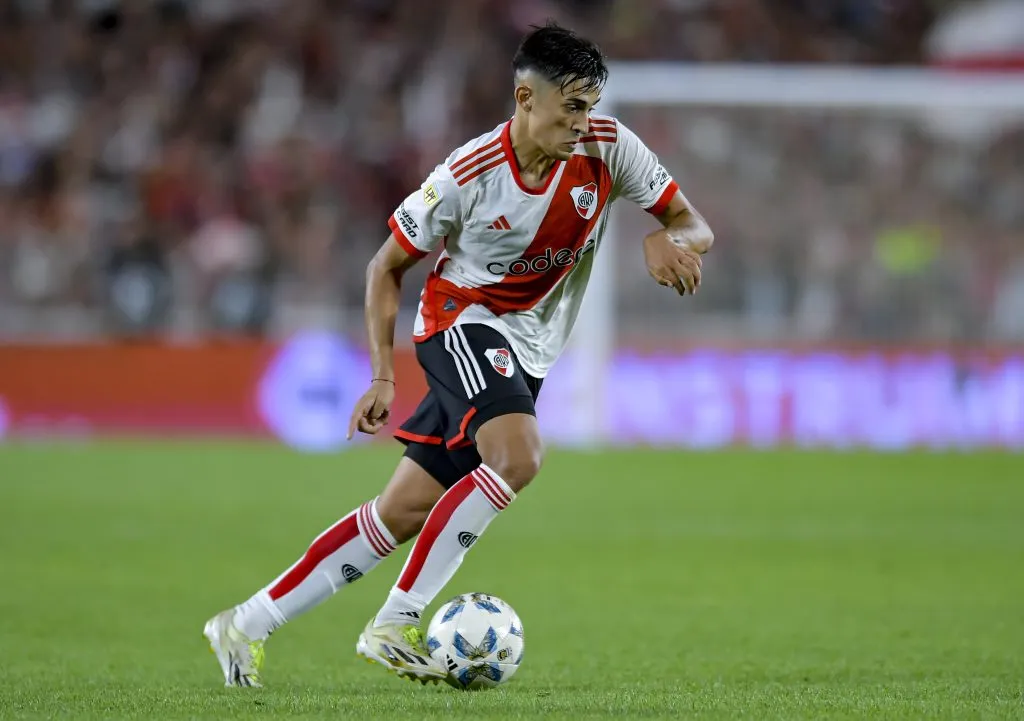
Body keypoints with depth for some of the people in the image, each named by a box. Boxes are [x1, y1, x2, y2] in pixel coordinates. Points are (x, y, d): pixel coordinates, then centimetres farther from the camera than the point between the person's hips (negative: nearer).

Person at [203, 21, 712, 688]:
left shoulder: (607, 146, -11)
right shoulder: (469, 175, -19)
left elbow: (695, 227, -4)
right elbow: (387, 265, -6)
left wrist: (668, 241, -28)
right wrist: (384, 375, -13)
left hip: (528, 351, 5)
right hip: (462, 321, -5)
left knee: (403, 515, 2)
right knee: (518, 457, -31)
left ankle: (248, 625, 11)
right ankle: (394, 626, -24)